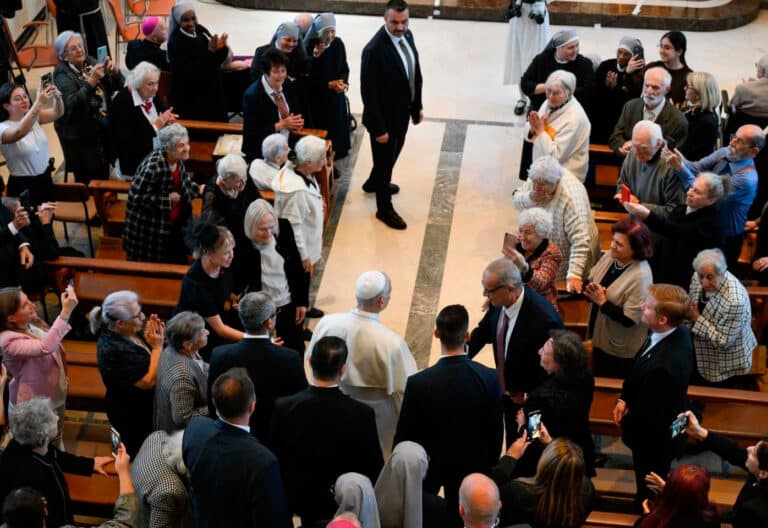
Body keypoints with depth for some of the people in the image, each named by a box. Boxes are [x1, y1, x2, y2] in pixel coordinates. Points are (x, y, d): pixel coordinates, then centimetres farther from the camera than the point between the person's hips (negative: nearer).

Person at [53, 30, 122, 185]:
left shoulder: (90, 62, 6)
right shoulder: (62, 75, -11)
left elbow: (117, 86, 8)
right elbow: (73, 103, -27)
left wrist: (115, 72, -14)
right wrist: (91, 81, -37)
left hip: (103, 127, 6)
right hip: (81, 135, -6)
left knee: (103, 177, 12)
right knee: (89, 182, -1)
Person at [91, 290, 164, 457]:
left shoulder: (129, 330, -12)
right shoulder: (113, 351, -36)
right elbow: (149, 381, -32)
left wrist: (156, 337, -16)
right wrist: (157, 346, -27)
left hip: (141, 404, 8)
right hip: (131, 414, -8)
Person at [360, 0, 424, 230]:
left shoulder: (407, 36, -6)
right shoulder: (374, 50, -31)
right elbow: (368, 93, -25)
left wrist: (417, 106, 12)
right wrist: (379, 128, -21)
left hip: (402, 111, 8)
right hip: (385, 116, -8)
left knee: (393, 153, 29)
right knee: (385, 160, 12)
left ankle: (374, 183, 56)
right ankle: (384, 209, 31)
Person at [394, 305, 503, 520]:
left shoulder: (418, 383, -29)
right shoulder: (491, 379, -23)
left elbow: (404, 436, -17)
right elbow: (496, 432, -11)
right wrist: (488, 467, 8)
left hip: (428, 466, -1)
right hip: (471, 466, 2)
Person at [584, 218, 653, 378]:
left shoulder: (641, 276, -27)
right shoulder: (609, 256, -4)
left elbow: (629, 319, -27)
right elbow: (589, 281, 5)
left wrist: (602, 302, -24)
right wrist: (590, 291, -17)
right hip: (600, 339, 7)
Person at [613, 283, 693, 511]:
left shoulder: (663, 366, -44)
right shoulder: (678, 332, -17)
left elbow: (647, 415, -28)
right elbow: (638, 366, 1)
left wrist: (626, 426, -10)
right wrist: (624, 397, -4)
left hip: (653, 438, -8)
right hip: (662, 424, 8)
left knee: (649, 487, 21)